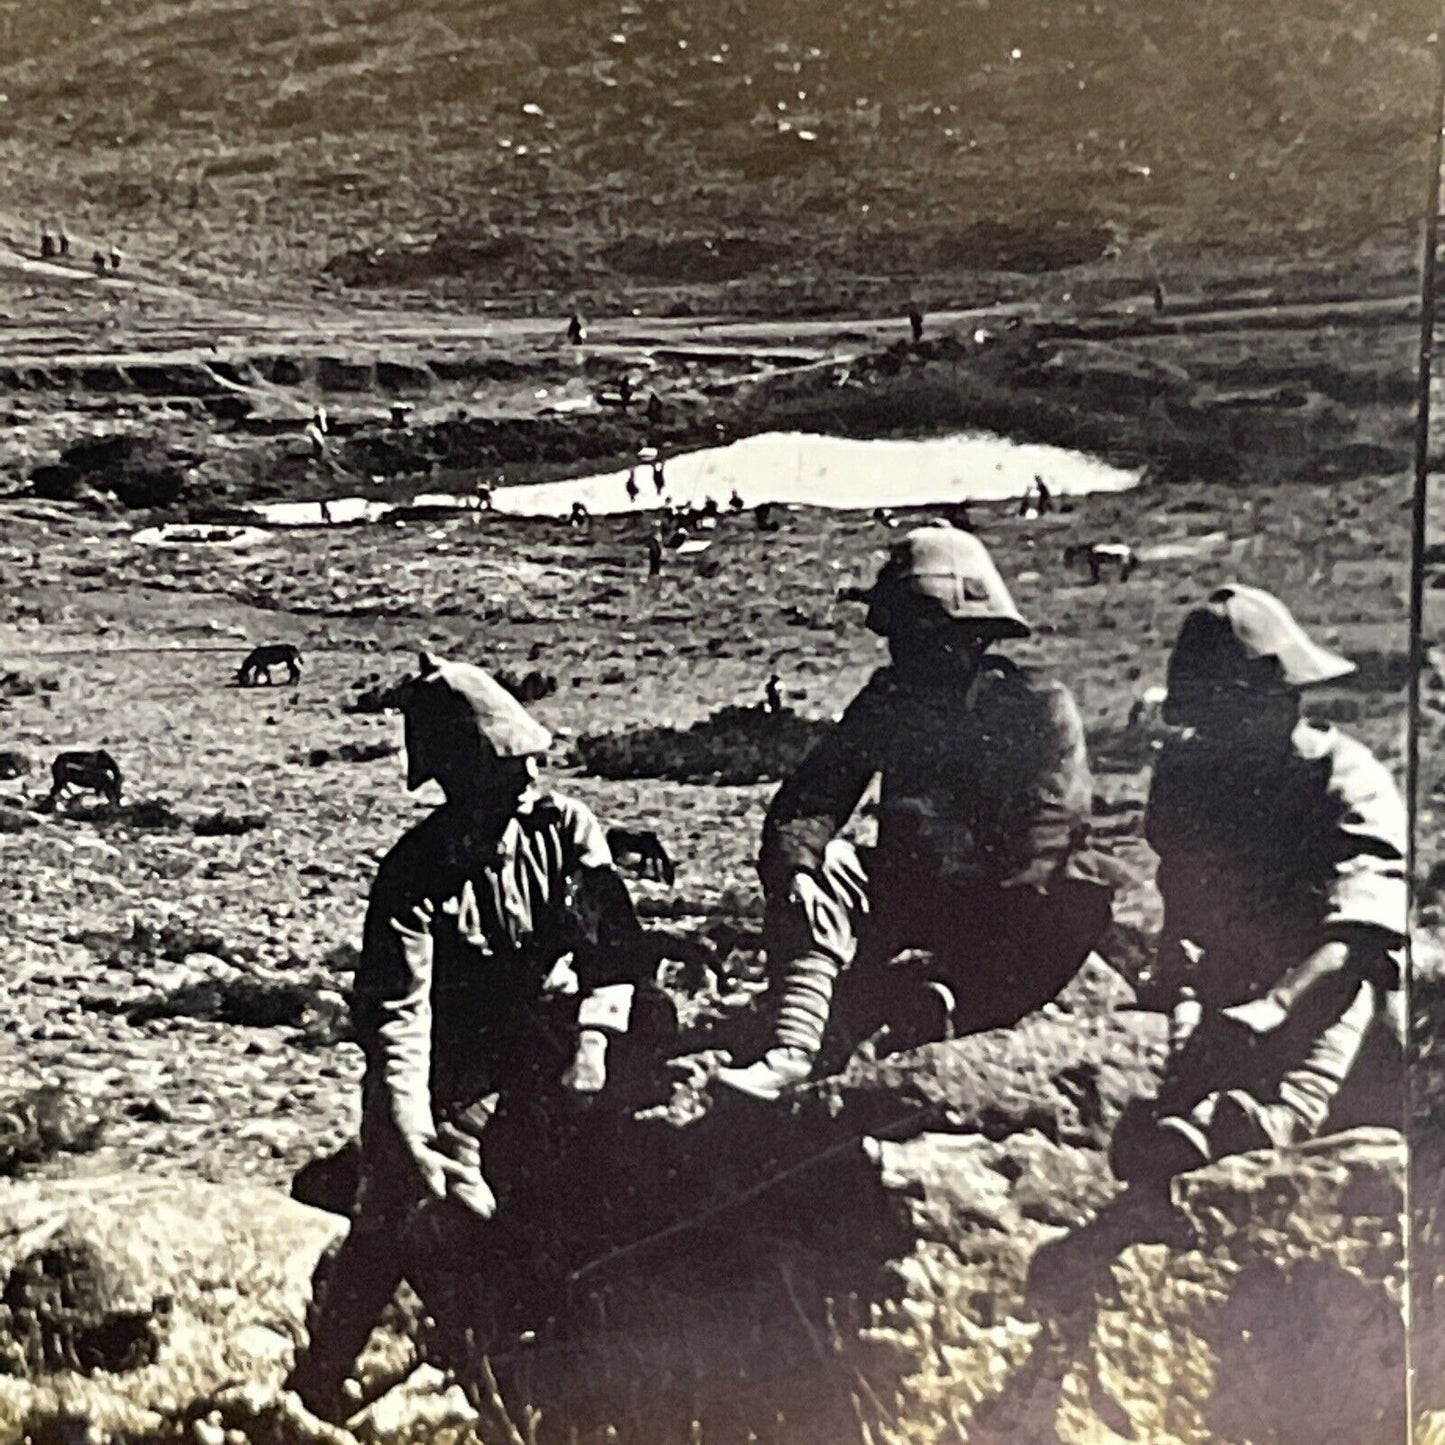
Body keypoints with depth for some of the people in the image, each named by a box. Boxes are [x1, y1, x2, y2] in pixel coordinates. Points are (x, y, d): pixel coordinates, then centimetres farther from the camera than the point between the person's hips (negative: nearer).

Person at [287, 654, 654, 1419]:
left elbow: (614, 941, -10)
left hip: (529, 1046, 5)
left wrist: (593, 1037, -27)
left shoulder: (564, 829, -8)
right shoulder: (416, 873, -20)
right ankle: (318, 1382, 14)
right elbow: (395, 1016, -27)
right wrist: (414, 1142, -38)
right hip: (446, 1072, -4)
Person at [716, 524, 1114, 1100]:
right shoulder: (888, 702, 4)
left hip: (1003, 905, -3)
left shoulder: (1041, 707, -7)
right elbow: (813, 796, -4)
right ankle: (793, 1047, -38)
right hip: (914, 890, 3)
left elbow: (1047, 835, -19)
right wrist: (796, 859, -26)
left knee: (1077, 904, -35)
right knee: (812, 872, -22)